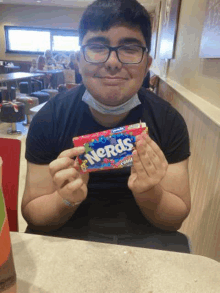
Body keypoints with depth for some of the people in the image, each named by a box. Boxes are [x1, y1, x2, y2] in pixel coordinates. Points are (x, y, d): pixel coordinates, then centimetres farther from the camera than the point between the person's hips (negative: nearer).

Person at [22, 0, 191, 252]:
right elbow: (32, 216, -6)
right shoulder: (49, 119, -13)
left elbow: (176, 220, -6)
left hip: (144, 237, 3)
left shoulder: (169, 121, -11)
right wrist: (66, 200, -27)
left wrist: (149, 193, -26)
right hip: (66, 234, -1)